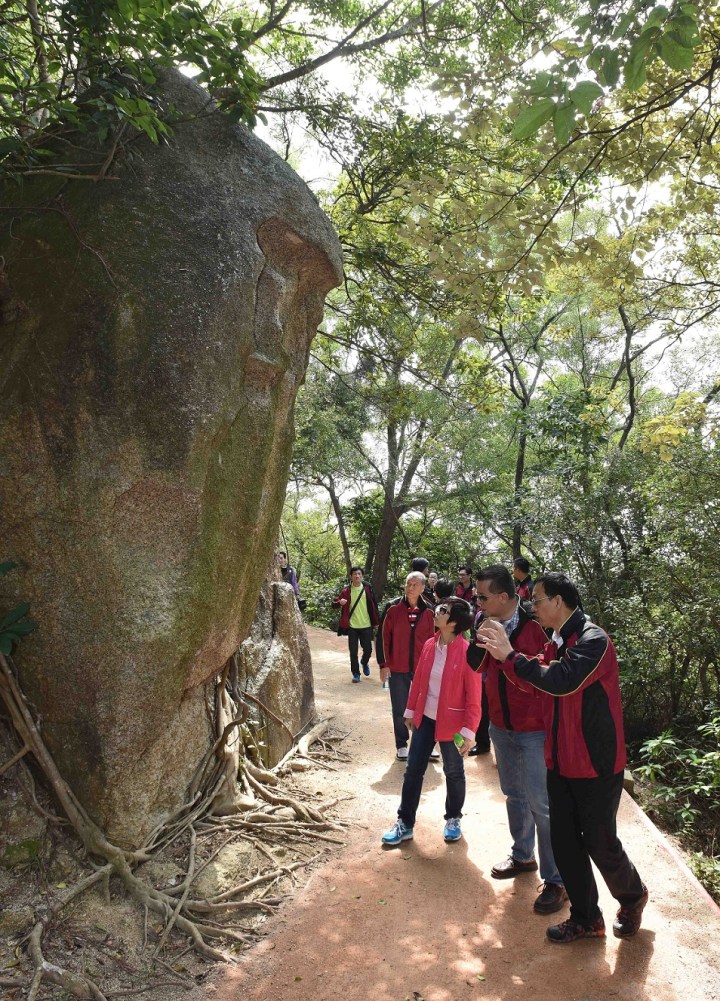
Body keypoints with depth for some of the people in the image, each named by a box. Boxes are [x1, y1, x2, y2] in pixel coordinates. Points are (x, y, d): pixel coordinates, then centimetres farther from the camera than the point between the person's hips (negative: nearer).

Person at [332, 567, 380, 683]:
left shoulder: (368, 589, 2)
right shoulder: (346, 591, -1)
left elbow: (374, 606, 6)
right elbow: (335, 602, -3)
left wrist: (376, 622, 4)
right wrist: (339, 602, -27)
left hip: (366, 626, 1)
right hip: (352, 626, -1)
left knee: (368, 649, 6)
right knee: (353, 651, 2)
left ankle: (364, 663, 37)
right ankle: (355, 673, 16)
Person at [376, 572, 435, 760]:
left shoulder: (428, 612, -1)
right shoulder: (393, 608, -6)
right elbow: (383, 637, -4)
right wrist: (383, 664, -6)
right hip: (397, 669, -1)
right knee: (399, 710, 9)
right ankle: (401, 745, 23)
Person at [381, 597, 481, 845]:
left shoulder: (466, 652, -21)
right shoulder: (430, 645, -3)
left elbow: (473, 697, -18)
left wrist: (469, 731, -17)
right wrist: (411, 711, 13)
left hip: (451, 723, -5)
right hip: (425, 718, 5)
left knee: (453, 772, 15)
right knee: (413, 769, 10)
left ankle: (453, 819, 37)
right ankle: (405, 823, 23)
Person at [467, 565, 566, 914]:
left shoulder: (534, 624, -22)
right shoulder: (488, 622, -2)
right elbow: (475, 665, 1)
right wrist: (481, 637, -16)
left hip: (534, 729, -7)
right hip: (501, 724, 7)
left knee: (541, 804, 1)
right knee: (514, 794, 22)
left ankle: (556, 880, 15)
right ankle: (523, 856, 41)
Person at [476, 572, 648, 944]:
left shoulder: (592, 640, -20)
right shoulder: (558, 642, 8)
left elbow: (562, 681, -33)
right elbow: (533, 679, 9)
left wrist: (509, 655, -27)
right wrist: (501, 652, -5)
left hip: (596, 764, -8)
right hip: (562, 761, 8)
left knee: (599, 844, 8)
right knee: (564, 842, 12)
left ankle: (632, 898, 36)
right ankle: (586, 919, 29)